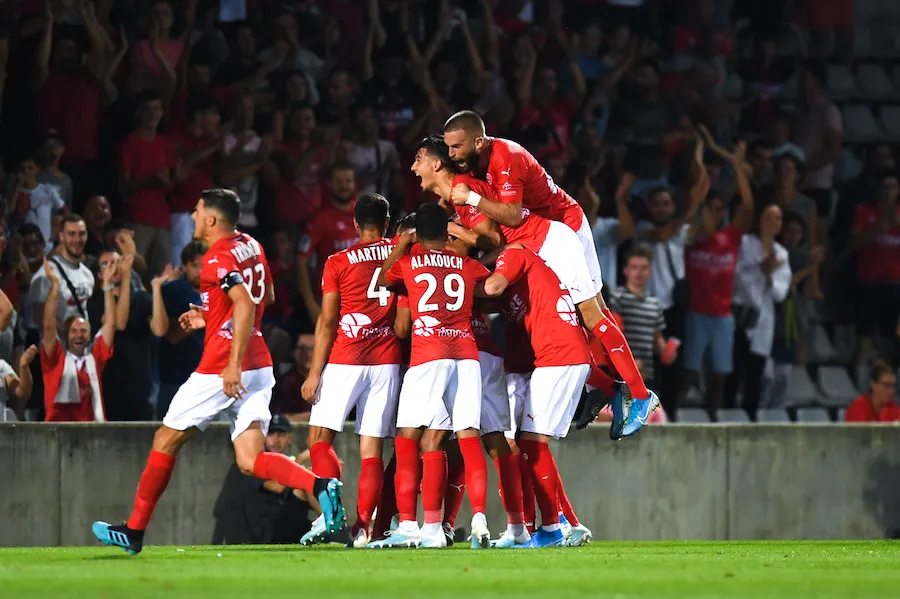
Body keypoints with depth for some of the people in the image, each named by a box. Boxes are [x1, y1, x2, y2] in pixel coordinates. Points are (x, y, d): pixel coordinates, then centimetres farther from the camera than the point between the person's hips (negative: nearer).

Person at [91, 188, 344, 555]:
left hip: (223, 369, -8)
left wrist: (234, 365, -29)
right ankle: (319, 487, -25)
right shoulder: (251, 246, 14)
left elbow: (246, 305, -25)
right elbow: (267, 297, 29)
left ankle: (134, 531, 15)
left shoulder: (218, 259, -13)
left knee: (166, 440, 8)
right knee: (250, 462, 0)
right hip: (259, 368, 8)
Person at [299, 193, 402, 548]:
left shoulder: (339, 262, -2)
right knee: (372, 448, 4)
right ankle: (362, 525, -3)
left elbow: (327, 322, -2)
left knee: (320, 439, 4)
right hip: (387, 360, 3)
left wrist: (314, 373, 0)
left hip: (345, 360, -3)